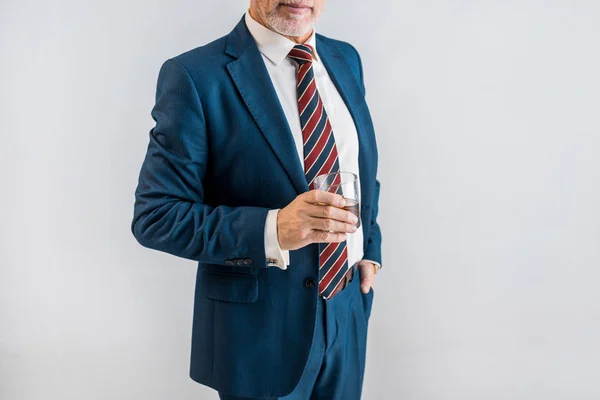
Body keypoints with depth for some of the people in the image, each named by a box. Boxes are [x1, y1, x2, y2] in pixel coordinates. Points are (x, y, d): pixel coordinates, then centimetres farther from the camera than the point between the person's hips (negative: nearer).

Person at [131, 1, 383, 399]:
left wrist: (370, 247, 6)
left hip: (348, 309, 6)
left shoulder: (346, 60, 3)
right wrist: (272, 230, -29)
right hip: (259, 325, -5)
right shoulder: (196, 76, -17)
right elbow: (155, 217, -17)